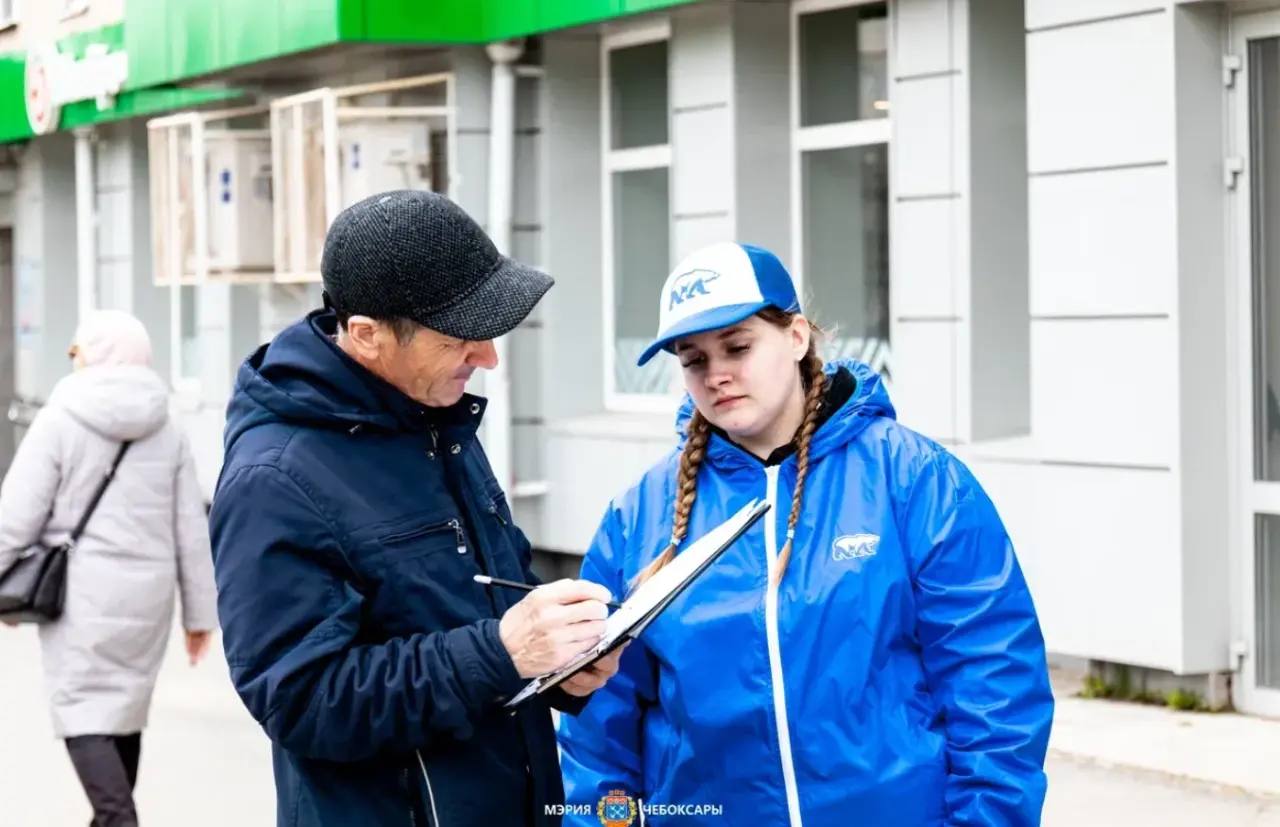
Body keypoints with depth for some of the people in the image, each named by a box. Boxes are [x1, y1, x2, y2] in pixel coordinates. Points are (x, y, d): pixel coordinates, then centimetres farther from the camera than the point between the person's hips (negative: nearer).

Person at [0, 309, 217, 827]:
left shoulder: (61, 420, -7)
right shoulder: (166, 431, 7)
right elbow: (191, 531, 7)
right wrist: (200, 611, 12)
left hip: (84, 592, -5)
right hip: (147, 593, 5)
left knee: (83, 712, -3)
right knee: (126, 709, 17)